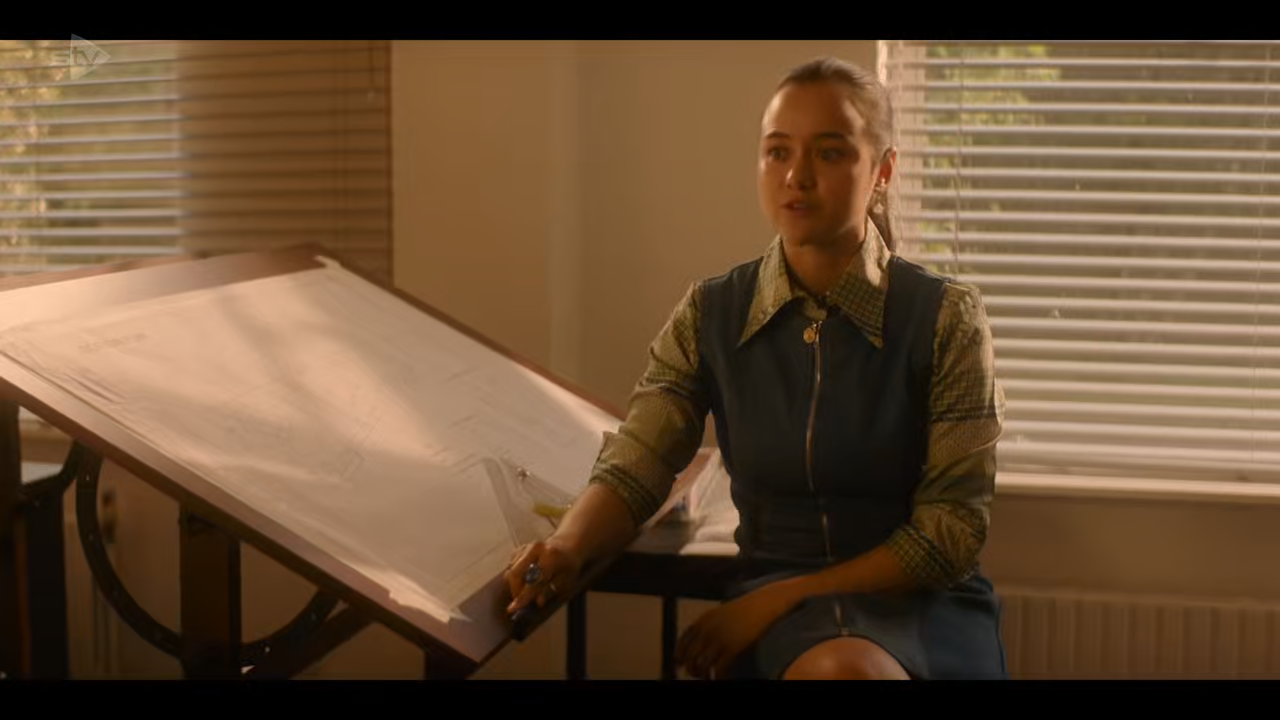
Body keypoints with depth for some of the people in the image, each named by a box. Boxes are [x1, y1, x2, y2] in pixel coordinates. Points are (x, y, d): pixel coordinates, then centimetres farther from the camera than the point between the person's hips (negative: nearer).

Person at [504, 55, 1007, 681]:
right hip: (778, 603, 1)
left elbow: (950, 531, -8)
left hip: (925, 601, 0)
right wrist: (566, 549, -28)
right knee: (836, 668, -34)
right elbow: (630, 473, -6)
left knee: (848, 669, -34)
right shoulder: (708, 316, 1)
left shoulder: (946, 319, -7)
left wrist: (776, 598, -15)